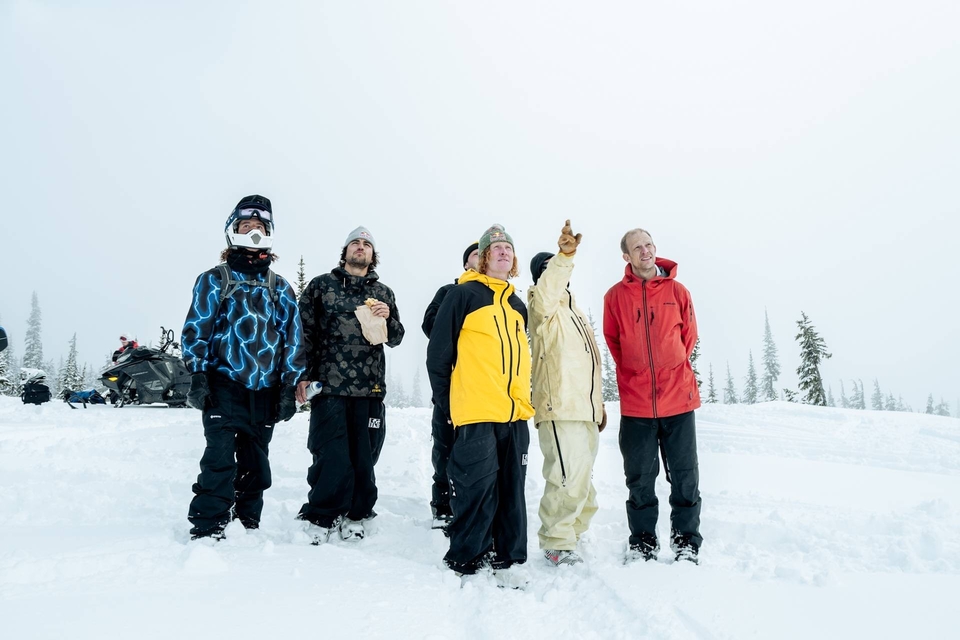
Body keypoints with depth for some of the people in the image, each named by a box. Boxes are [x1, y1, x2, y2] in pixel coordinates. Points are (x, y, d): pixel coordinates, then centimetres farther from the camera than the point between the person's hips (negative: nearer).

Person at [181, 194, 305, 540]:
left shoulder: (281, 288, 12)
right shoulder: (214, 279, 5)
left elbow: (293, 339, 10)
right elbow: (196, 329, -1)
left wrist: (290, 387, 3)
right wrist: (197, 377, -10)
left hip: (265, 391, 3)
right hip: (224, 384, -3)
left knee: (256, 464, 10)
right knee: (220, 458, -11)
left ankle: (248, 526, 22)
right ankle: (207, 530, -2)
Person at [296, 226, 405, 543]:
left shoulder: (383, 293, 15)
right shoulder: (321, 285, 8)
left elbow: (396, 339, 16)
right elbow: (304, 332, 4)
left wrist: (387, 318, -5)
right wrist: (302, 375, -3)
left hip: (370, 389, 3)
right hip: (329, 386, -2)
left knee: (364, 457, 6)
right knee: (332, 458, -5)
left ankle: (355, 515, 22)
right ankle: (321, 517, 13)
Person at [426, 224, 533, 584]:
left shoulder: (518, 306, 18)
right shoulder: (463, 295, -2)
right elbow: (438, 352, -4)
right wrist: (446, 404, -3)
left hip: (515, 414, 6)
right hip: (476, 413, -6)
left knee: (511, 489, 10)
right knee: (477, 489, -3)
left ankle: (507, 557, 22)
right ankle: (465, 560, 14)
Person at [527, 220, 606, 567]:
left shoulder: (574, 309, 25)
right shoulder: (542, 306, -1)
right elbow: (546, 292, -29)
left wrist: (599, 403, 26)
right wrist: (564, 257, -43)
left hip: (585, 409, 9)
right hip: (559, 408, -9)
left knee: (581, 478, 15)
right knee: (570, 477, -14)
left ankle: (567, 531, 30)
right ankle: (556, 543, 2)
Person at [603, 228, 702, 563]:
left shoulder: (677, 291, 4)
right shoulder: (615, 296, 1)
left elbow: (689, 336, 10)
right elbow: (613, 343, 8)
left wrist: (670, 371, 7)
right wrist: (635, 377, 6)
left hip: (678, 398, 1)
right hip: (635, 402, 0)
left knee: (685, 476, 8)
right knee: (640, 478, 8)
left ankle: (686, 542, 22)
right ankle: (642, 542, 22)